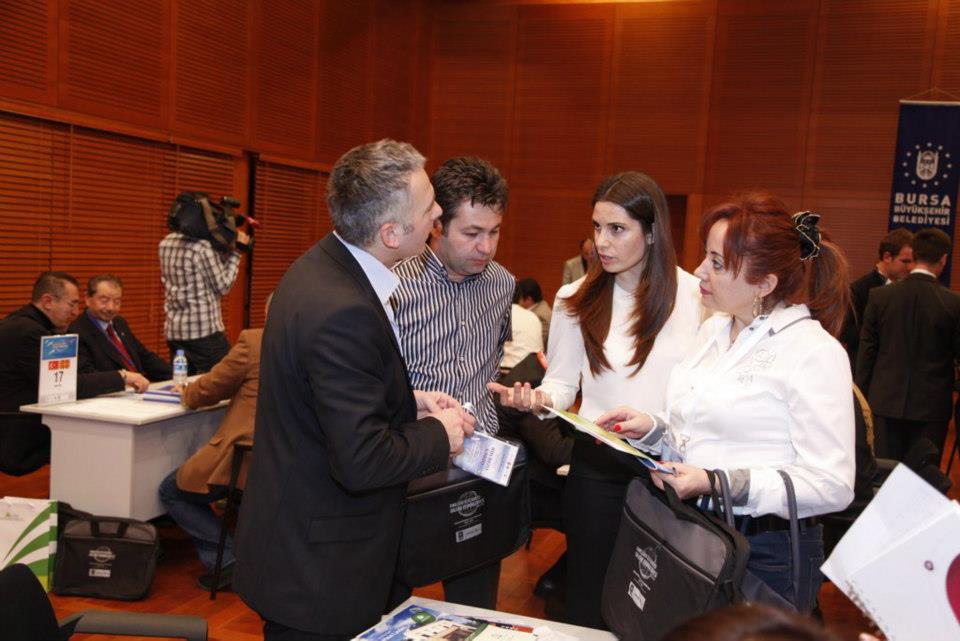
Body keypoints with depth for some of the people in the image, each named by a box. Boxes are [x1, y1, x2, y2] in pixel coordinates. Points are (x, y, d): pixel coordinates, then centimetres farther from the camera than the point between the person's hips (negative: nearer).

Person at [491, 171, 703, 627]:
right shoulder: (576, 299, -1)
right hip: (599, 466, 1)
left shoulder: (694, 294, -4)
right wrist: (538, 399, -18)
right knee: (590, 596, 12)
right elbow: (562, 383, 3)